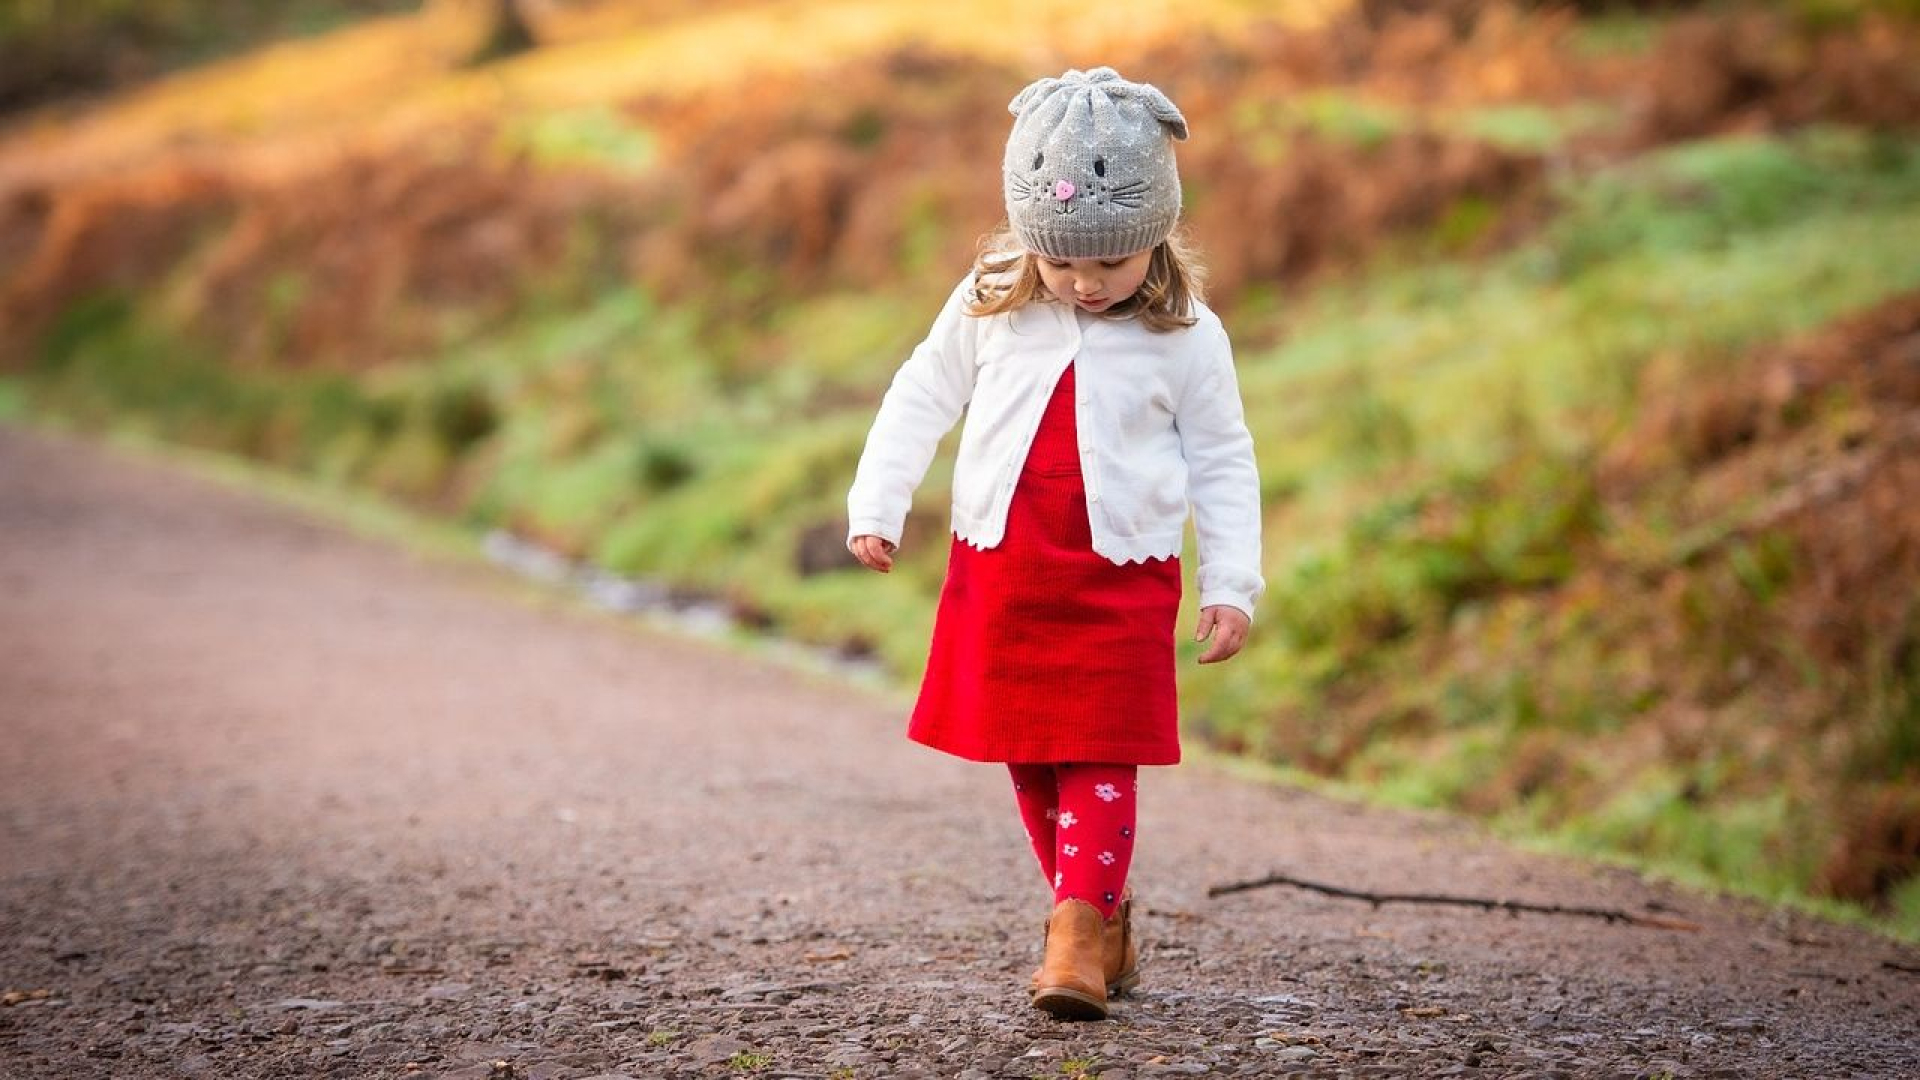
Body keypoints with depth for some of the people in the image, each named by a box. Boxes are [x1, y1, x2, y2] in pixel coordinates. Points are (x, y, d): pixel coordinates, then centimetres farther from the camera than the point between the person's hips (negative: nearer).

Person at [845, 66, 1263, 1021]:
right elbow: (922, 397, 10)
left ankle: (1079, 936, -8)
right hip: (999, 568, 3)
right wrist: (877, 505, 4)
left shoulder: (1186, 338, -5)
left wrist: (1231, 585, -2)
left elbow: (1222, 460, 2)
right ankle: (1106, 916, 22)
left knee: (1100, 759, -8)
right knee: (1028, 760, 9)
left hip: (1121, 577, -3)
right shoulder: (989, 306, 0)